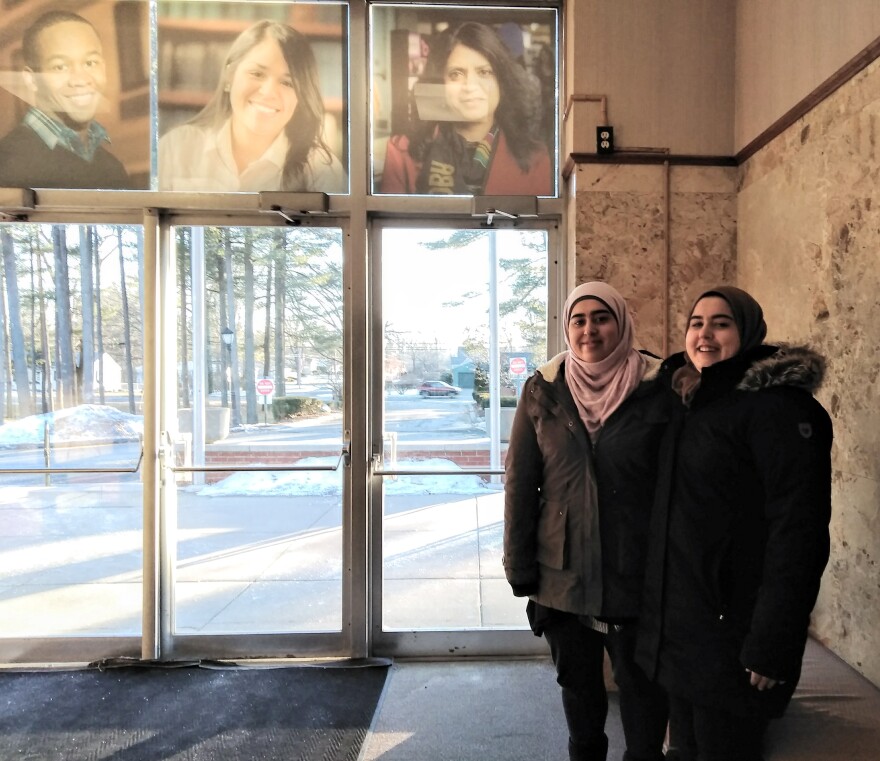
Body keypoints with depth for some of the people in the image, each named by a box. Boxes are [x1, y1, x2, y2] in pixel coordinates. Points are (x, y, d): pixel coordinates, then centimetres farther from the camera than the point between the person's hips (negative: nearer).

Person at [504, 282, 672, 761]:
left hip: (637, 576, -2)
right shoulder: (543, 390, -2)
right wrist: (520, 568, -2)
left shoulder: (659, 388, -7)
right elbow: (519, 483, -1)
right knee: (578, 687, 21)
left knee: (642, 693, 13)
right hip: (563, 576, 2)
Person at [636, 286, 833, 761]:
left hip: (731, 632, -7)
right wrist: (660, 610, 12)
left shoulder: (777, 405, -14)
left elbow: (798, 530, -19)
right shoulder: (692, 402, 10)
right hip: (675, 624, 7)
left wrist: (771, 645, -20)